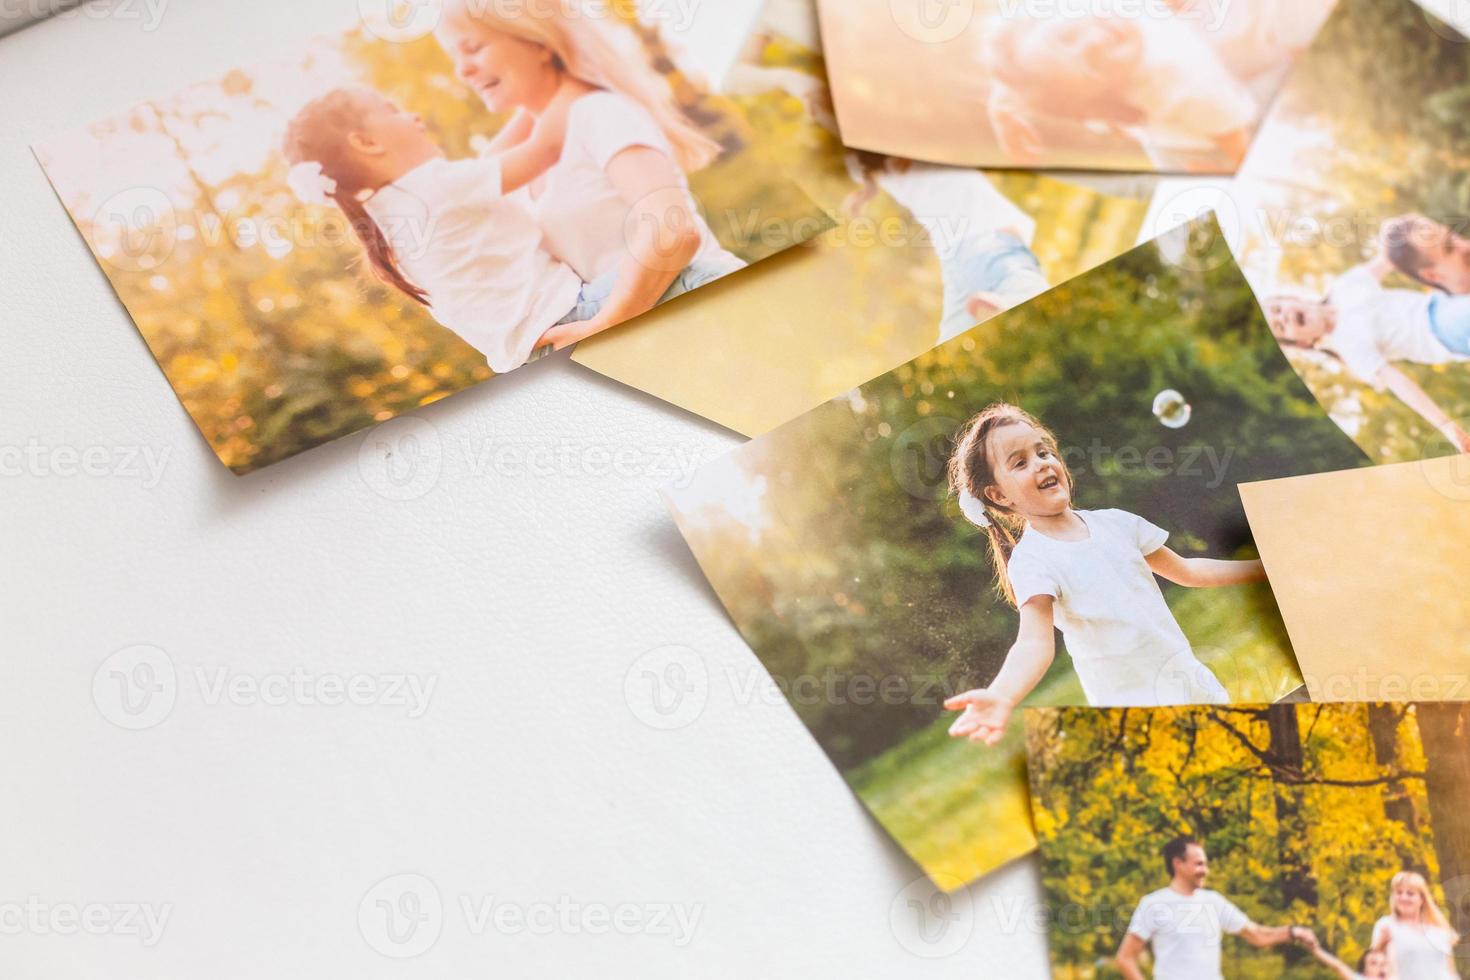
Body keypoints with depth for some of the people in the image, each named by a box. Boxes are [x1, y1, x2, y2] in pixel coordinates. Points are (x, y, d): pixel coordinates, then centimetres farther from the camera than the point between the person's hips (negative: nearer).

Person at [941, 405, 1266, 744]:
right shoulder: (1031, 560, -16)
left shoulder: (1114, 522, 4)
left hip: (1189, 678, 6)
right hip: (1135, 707, -6)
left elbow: (1185, 571, 17)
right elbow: (1036, 642, -31)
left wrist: (1267, 567, 16)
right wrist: (1002, 696, -52)